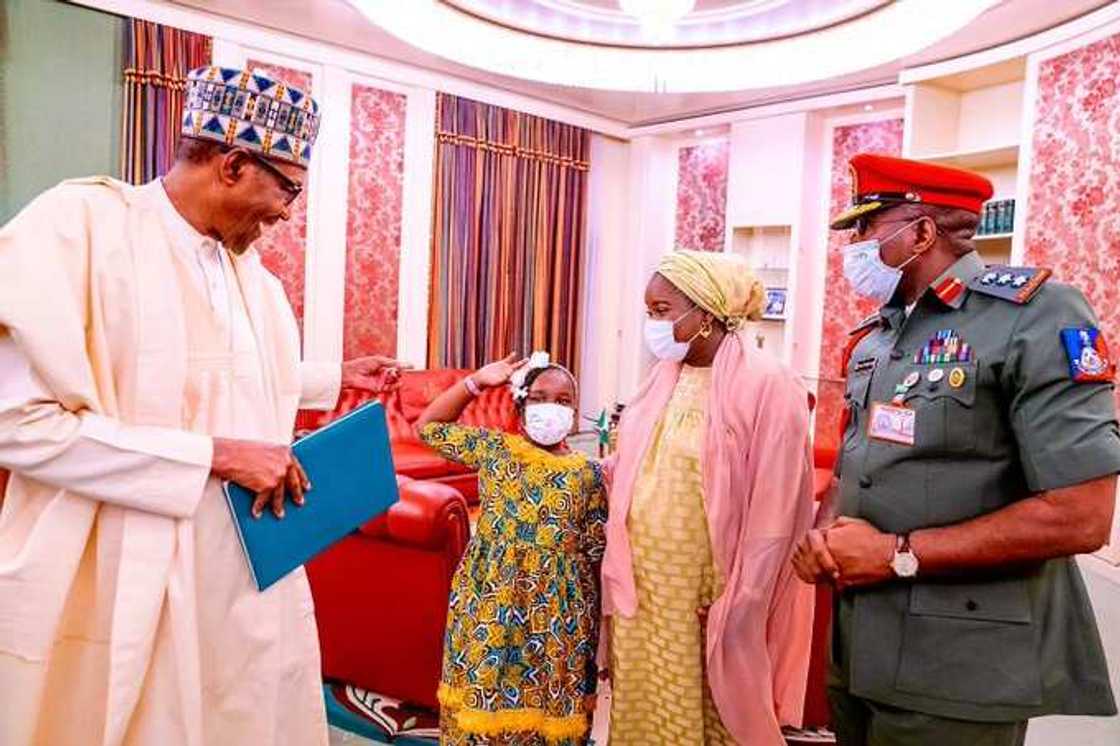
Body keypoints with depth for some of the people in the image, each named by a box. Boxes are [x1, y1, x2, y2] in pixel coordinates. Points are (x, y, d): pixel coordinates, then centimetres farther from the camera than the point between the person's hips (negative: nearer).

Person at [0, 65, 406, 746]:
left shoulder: (248, 267, 9)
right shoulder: (80, 223, -15)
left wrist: (338, 378, 22)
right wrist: (214, 457, -21)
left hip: (250, 573, 7)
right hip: (131, 586, -6)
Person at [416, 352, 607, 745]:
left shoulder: (587, 473, -2)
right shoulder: (494, 448, 0)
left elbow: (597, 556, 1)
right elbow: (429, 426, 6)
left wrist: (597, 630, 2)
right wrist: (476, 381, 0)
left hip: (555, 616, 0)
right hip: (489, 606, 1)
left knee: (546, 709, 9)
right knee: (484, 705, 8)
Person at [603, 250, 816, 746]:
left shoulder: (766, 386, -15)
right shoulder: (663, 378, 5)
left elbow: (772, 515, -15)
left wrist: (735, 609, -13)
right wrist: (618, 577, 10)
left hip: (707, 596, -6)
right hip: (642, 589, 6)